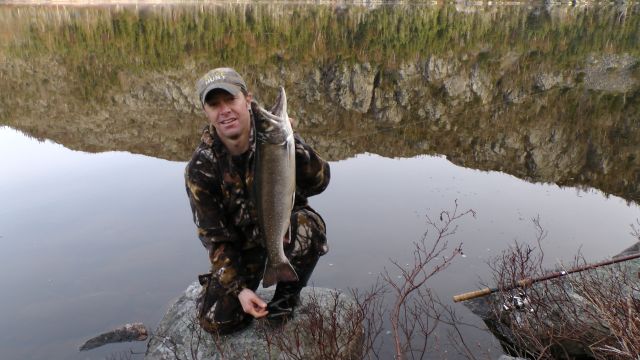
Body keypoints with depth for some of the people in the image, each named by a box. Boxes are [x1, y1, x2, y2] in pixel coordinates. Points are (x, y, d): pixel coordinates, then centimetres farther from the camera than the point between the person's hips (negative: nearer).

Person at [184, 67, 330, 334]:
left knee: (308, 226, -36)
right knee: (216, 320, -10)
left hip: (286, 224, -1)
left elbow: (318, 183, -27)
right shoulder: (200, 168, -17)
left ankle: (287, 296, -6)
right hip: (242, 242, 1)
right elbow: (214, 236, -10)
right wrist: (239, 288, -17)